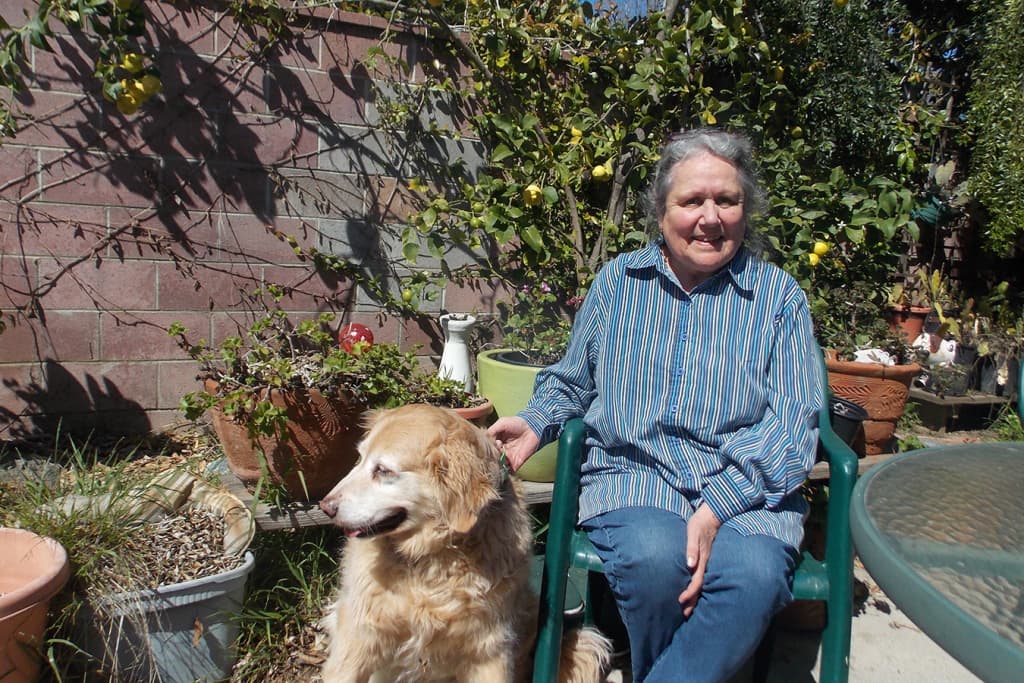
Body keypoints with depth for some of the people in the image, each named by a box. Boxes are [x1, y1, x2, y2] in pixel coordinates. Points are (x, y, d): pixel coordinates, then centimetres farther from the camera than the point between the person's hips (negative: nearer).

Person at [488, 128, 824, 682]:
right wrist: (533, 424, -1)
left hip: (747, 491, 0)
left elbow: (793, 424, -4)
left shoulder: (778, 295, 5)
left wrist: (716, 508, -17)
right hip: (632, 477, 1)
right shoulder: (617, 281, 11)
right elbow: (570, 383, 21)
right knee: (655, 559, -31)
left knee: (755, 575, -32)